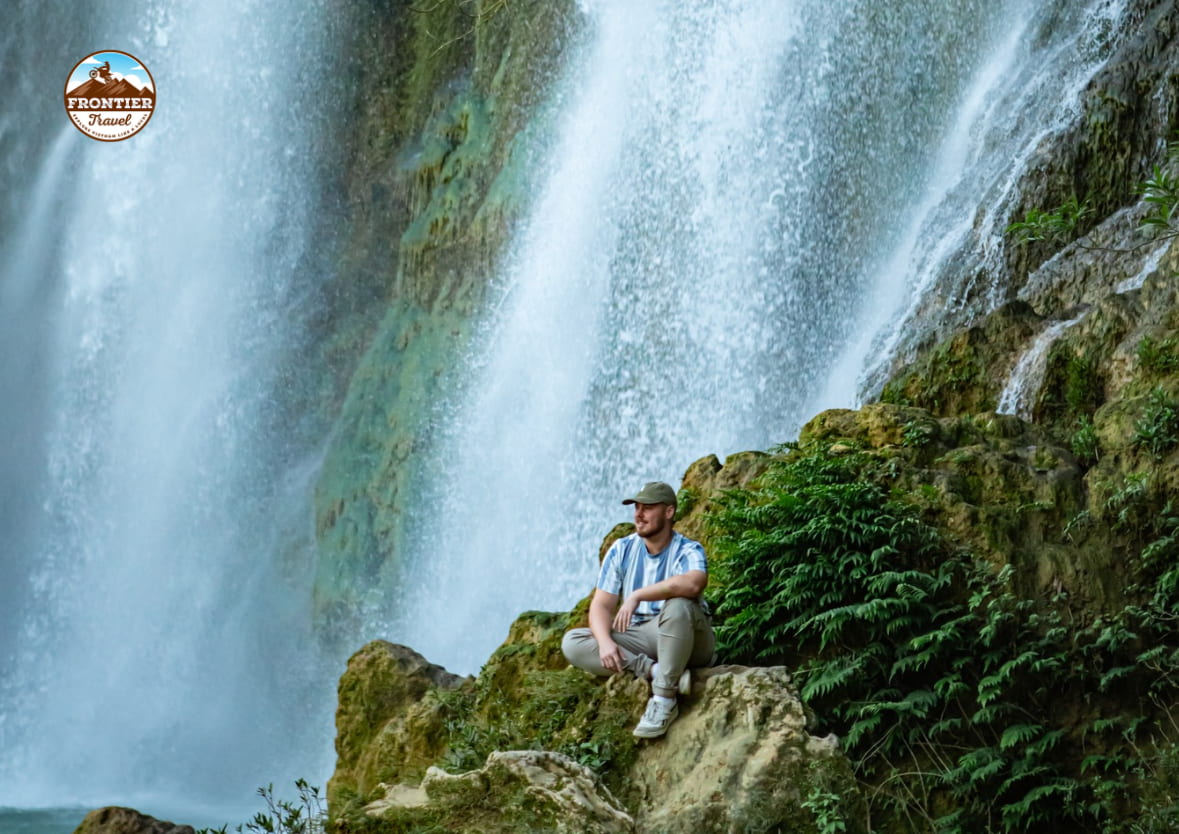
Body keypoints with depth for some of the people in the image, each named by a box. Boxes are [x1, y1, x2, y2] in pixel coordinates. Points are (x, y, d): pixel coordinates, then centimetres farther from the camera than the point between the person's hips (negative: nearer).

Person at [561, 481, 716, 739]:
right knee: (572, 643, -15)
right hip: (641, 643, 5)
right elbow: (601, 604, -1)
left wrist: (637, 595, -34)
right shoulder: (621, 550, 5)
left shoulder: (688, 551, -10)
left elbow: (693, 584, -35)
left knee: (678, 605, -37)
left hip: (688, 642, -5)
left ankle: (664, 698, -30)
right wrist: (604, 641, -21)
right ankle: (655, 672, -26)